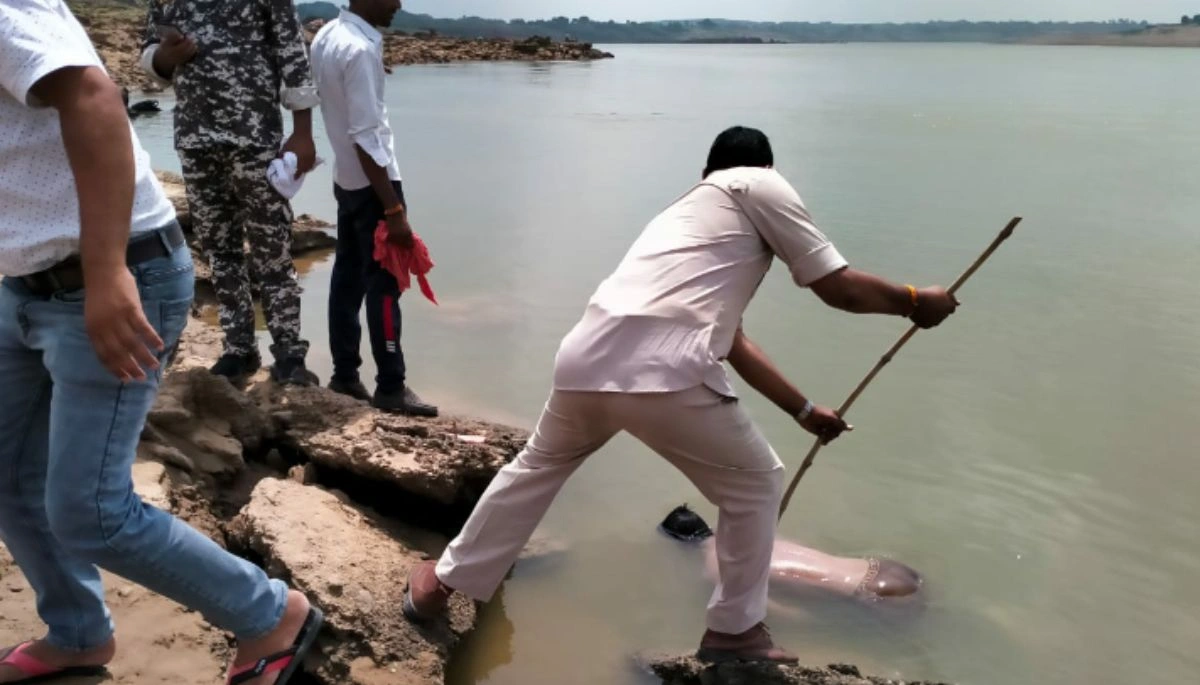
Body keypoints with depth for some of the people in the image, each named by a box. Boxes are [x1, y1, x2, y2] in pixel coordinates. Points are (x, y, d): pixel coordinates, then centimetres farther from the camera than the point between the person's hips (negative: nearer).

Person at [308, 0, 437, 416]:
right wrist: (395, 209, -23)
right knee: (383, 284, -3)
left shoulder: (326, 37, 8)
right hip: (372, 181, -9)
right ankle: (391, 387, 4)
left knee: (348, 275, 12)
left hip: (345, 178, 9)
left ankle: (345, 374, 20)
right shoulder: (361, 49, -20)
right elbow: (365, 138, -23)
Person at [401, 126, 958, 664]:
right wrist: (914, 302, 27)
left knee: (537, 466, 32)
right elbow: (840, 288, 8)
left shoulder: (688, 207, 34)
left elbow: (732, 342, 37)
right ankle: (735, 629, 30)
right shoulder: (761, 187, 13)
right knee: (755, 484, 18)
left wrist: (804, 410, 43)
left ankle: (441, 582, 43)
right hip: (662, 373, -7)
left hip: (585, 359, 8)